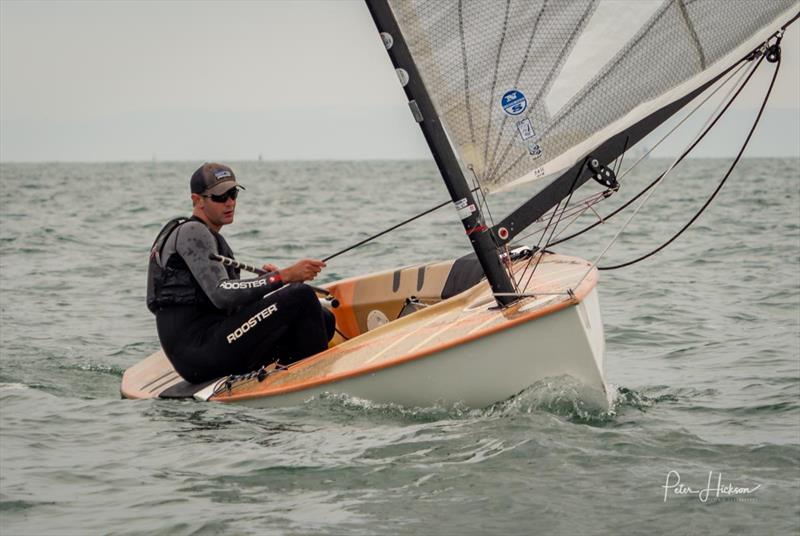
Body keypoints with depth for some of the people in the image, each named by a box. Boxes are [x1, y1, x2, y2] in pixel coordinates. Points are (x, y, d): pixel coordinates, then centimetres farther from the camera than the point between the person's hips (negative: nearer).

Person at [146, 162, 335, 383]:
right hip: (196, 350, -10)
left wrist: (264, 280, 6)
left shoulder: (211, 237, 25)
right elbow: (221, 295, -22)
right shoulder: (190, 233, -7)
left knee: (324, 319, 4)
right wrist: (284, 276, -26)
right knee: (301, 296, -19)